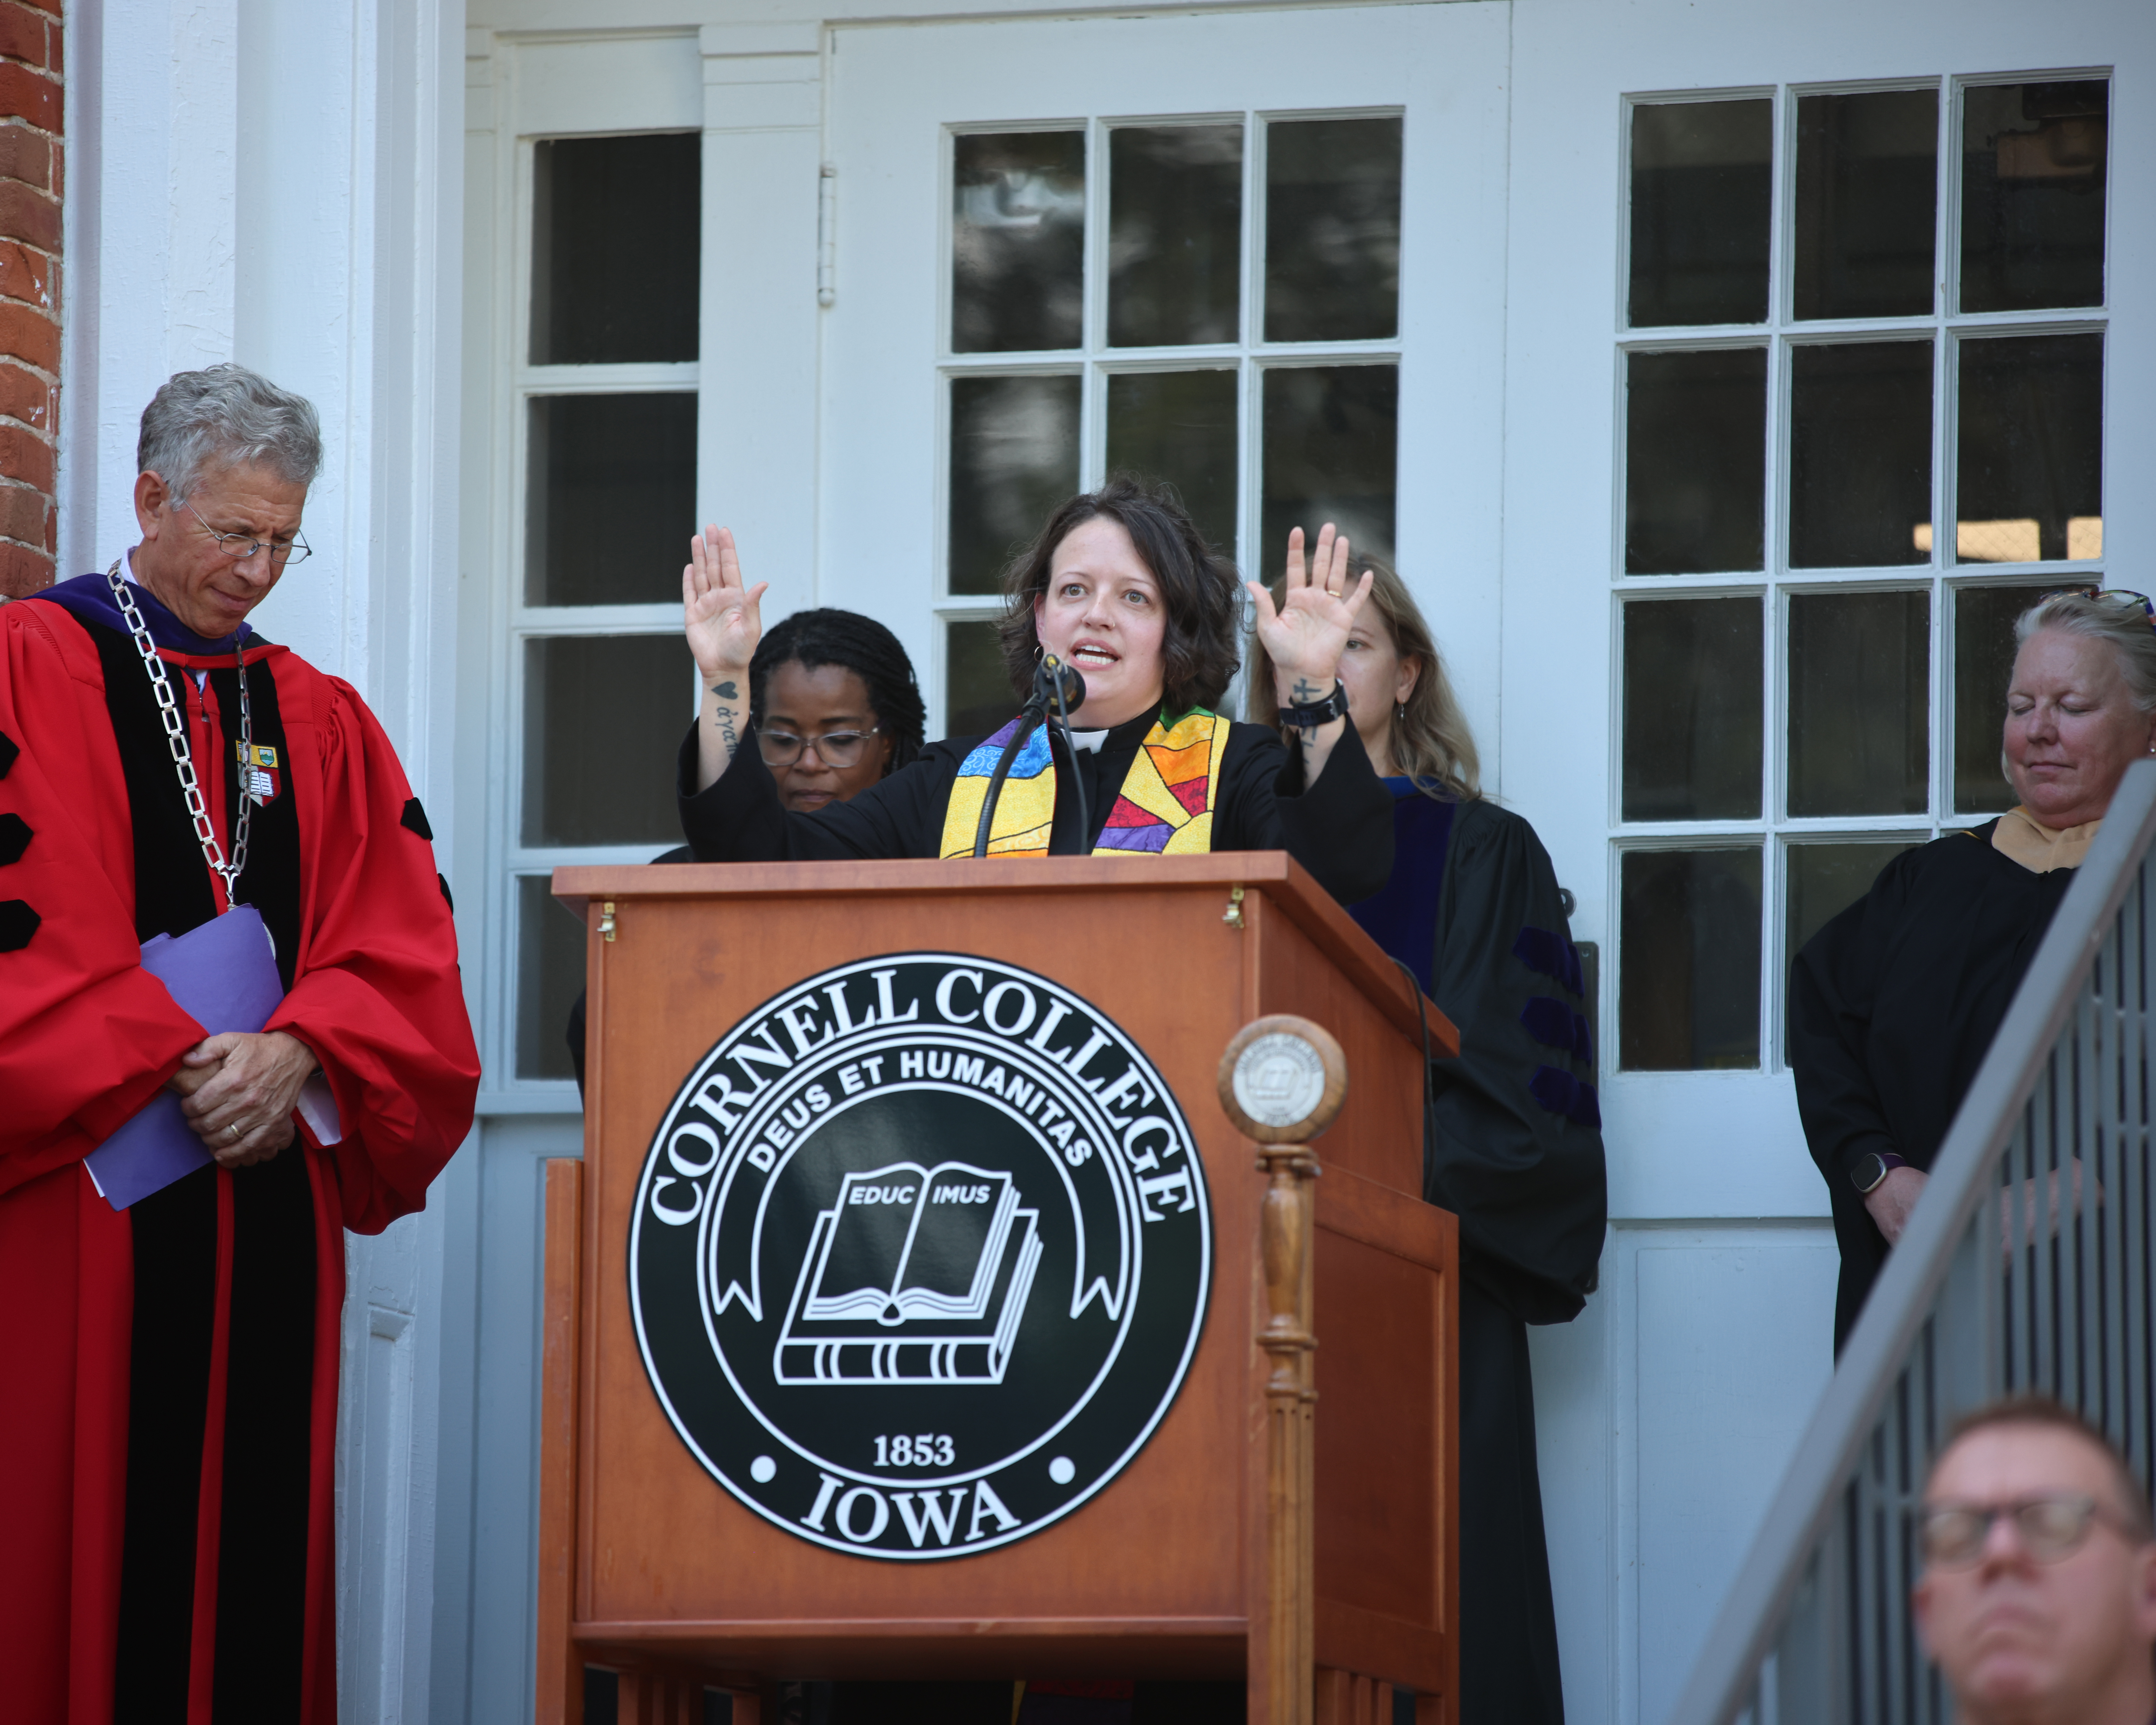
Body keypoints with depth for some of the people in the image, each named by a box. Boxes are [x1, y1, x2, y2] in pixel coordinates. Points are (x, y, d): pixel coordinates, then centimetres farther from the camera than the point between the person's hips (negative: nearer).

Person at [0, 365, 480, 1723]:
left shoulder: (323, 725, 16)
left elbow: (400, 952, 8)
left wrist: (297, 1056, -11)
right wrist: (170, 1061, -15)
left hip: (270, 1200, 4)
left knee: (250, 1548, 1)